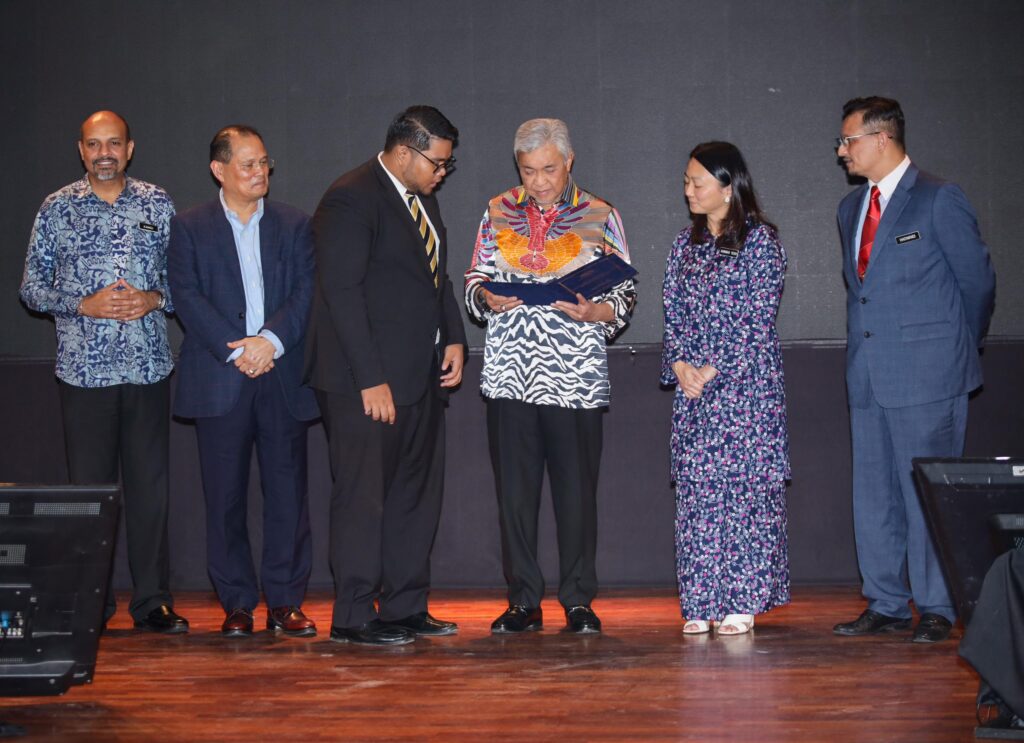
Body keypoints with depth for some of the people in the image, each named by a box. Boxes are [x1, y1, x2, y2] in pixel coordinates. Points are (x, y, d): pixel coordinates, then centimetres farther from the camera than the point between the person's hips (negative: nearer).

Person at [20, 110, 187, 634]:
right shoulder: (57, 209, 4)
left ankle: (152, 600, 11)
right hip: (83, 369, -1)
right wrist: (85, 305, -10)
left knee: (150, 485, 3)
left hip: (148, 367, 1)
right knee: (89, 487, 3)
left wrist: (154, 299, -8)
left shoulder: (159, 204, 8)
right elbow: (31, 287, 5)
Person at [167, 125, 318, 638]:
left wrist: (271, 340, -14)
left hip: (283, 379, 1)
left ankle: (285, 603, 10)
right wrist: (237, 350, -14)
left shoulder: (294, 226, 11)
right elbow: (188, 298, -4)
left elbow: (306, 292, 2)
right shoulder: (189, 229, 6)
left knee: (287, 493, 2)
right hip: (219, 381, -1)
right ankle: (236, 604, 11)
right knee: (225, 495, 2)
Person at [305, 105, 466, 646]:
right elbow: (341, 293, -18)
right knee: (363, 498, -3)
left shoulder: (423, 198, 15)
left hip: (421, 376, 9)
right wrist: (371, 380, -20)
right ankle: (354, 617, 6)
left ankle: (406, 608, 21)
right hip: (366, 381, -9)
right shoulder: (351, 200, -13)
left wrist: (453, 339, 7)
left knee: (417, 496, 12)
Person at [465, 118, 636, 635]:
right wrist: (487, 296, -6)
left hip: (575, 377, -2)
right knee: (514, 489, 4)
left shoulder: (600, 217, 6)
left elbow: (625, 293, 6)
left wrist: (595, 312, -15)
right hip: (510, 373, 2)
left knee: (576, 490, 1)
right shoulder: (498, 212, 12)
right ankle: (523, 601, 14)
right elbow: (474, 279, 16)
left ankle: (578, 601, 12)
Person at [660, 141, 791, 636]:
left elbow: (758, 318, -9)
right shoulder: (686, 245, 14)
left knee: (744, 483, -4)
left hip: (746, 381, -5)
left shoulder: (760, 239, -4)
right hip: (692, 385, 5)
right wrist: (680, 364, -5)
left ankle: (742, 601, 1)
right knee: (695, 488, 2)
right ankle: (700, 603, 6)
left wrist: (713, 369, -13)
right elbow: (673, 313, 12)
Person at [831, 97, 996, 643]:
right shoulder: (851, 207, 15)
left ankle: (937, 608, 7)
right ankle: (886, 605, 18)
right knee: (873, 494, 9)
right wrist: (869, 340, 15)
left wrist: (956, 348, 9)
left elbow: (978, 281, -2)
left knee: (927, 492, -2)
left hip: (927, 374, -7)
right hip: (867, 374, 7)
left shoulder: (939, 199, -7)